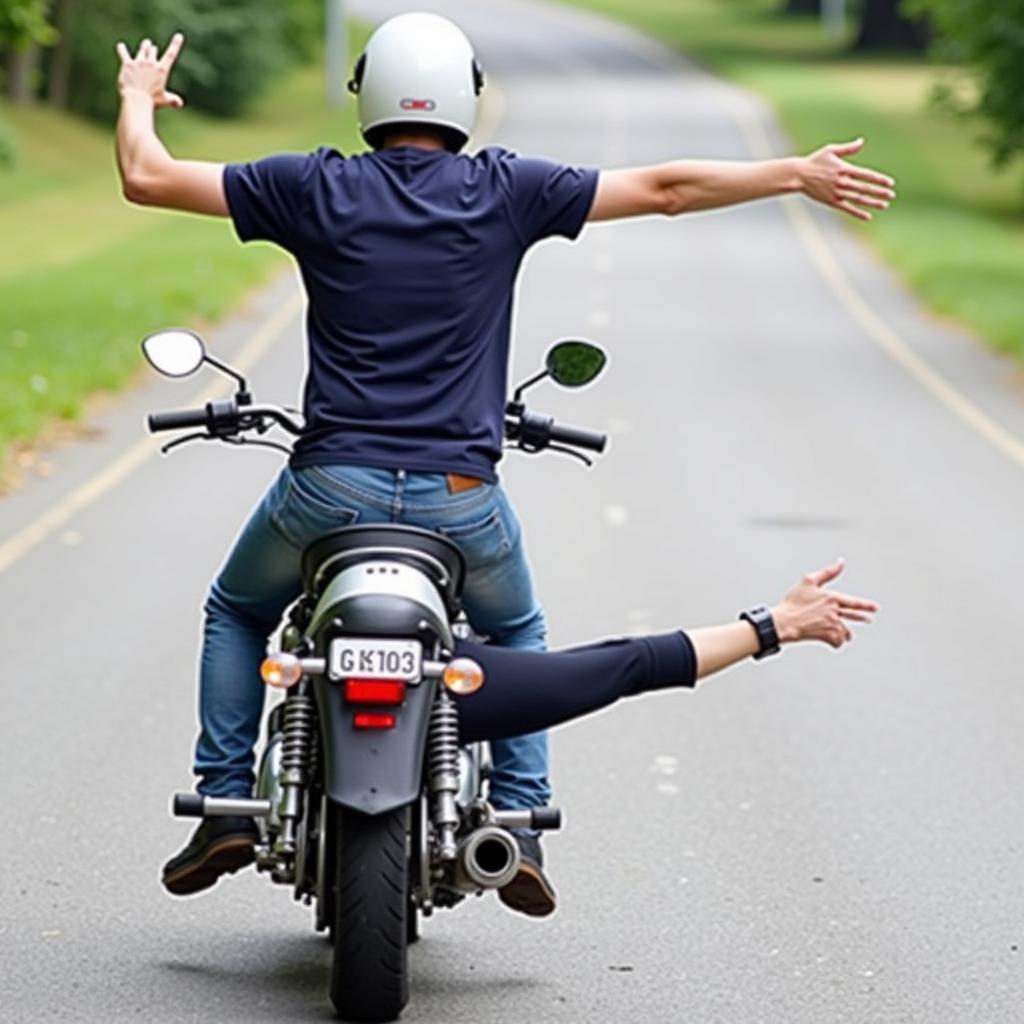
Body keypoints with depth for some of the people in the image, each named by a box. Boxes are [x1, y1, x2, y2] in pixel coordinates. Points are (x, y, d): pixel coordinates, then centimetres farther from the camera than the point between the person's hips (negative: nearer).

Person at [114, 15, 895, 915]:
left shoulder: (315, 188, 0)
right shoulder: (506, 192, 0)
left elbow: (146, 177, 3)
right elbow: (664, 189, 4)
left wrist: (138, 96, 24)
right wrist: (798, 175, 14)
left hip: (332, 483, -1)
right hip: (459, 495, 1)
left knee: (238, 613, 27)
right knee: (517, 636, 29)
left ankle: (226, 800, 15)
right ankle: (519, 823, 15)